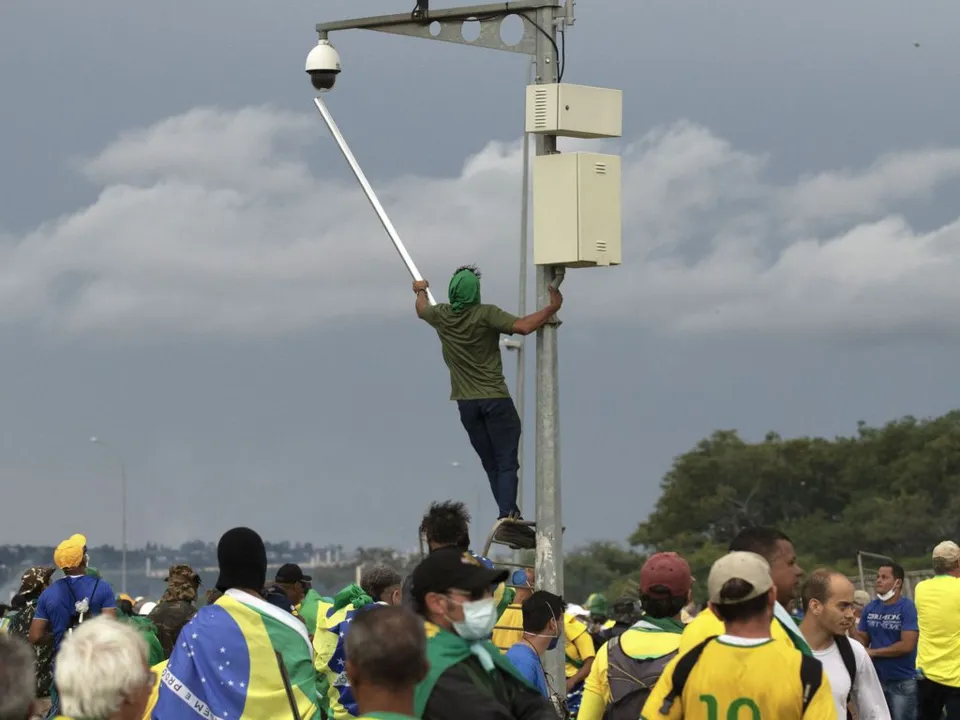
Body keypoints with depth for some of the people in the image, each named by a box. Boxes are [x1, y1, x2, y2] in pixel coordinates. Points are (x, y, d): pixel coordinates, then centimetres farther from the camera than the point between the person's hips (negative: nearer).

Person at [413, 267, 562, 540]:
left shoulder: (441, 316, 4)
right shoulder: (486, 315, -12)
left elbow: (422, 309, 28)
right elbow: (524, 326, -23)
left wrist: (421, 291, 49)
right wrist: (552, 308, -13)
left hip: (466, 403, 5)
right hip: (495, 399, -5)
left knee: (491, 464, 12)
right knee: (507, 463, -6)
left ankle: (511, 516, 11)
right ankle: (507, 516, -21)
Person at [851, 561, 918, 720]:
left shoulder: (907, 607, -11)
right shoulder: (870, 608, 5)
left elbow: (907, 645, -18)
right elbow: (862, 641, 11)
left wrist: (873, 652, -11)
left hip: (902, 682, -5)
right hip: (876, 679, 5)